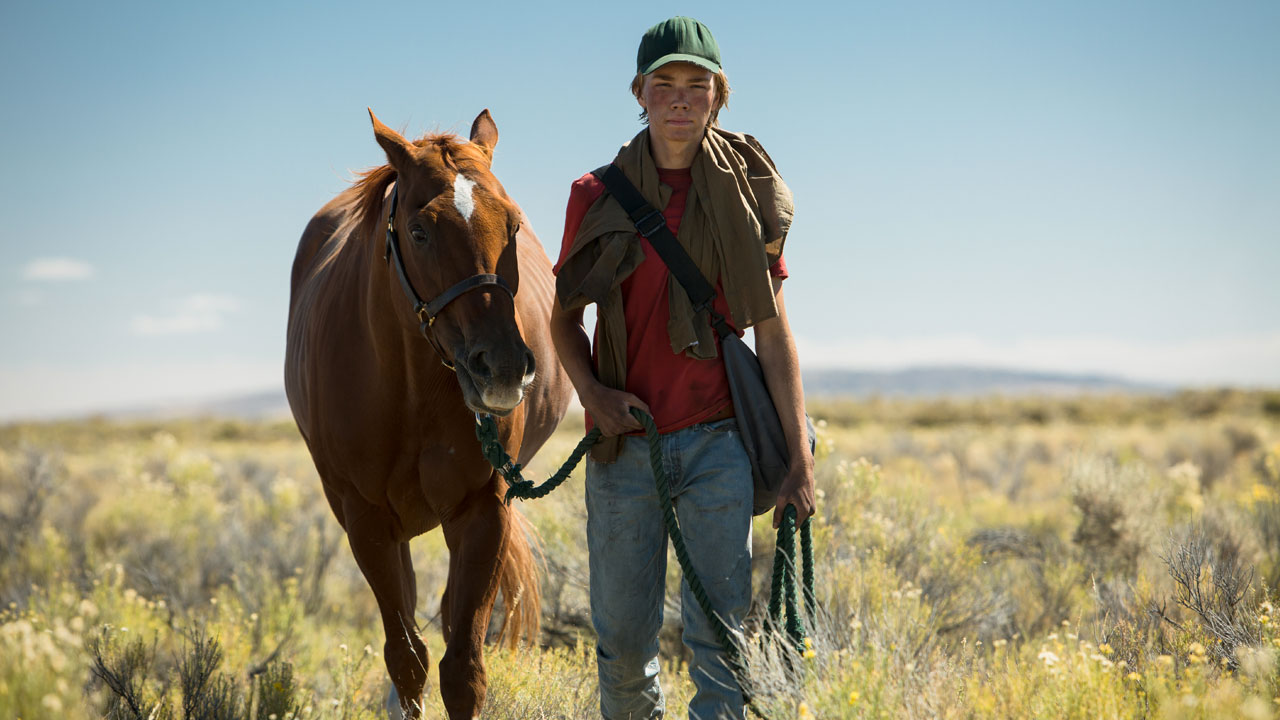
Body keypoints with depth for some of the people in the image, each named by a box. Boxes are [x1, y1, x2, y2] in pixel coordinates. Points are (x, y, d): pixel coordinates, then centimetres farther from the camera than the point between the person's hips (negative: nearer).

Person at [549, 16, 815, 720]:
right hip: (624, 438, 1)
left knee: (720, 635, -4)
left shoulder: (746, 194, 2)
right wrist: (590, 390, -7)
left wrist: (799, 461, -2)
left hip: (717, 441, -1)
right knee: (622, 639, 7)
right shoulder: (598, 196, 4)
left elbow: (774, 333, 3)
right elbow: (563, 316, 13)